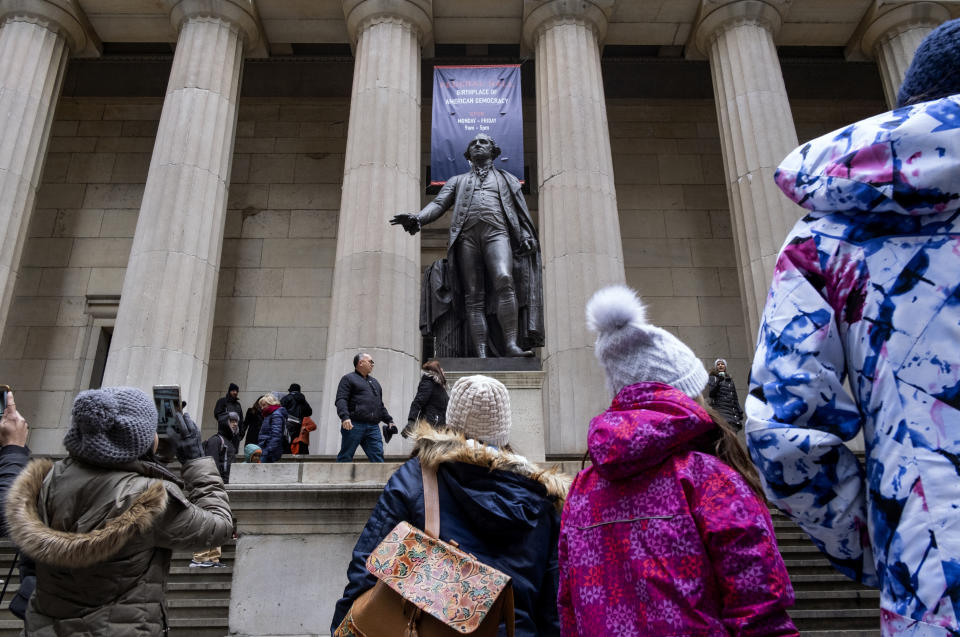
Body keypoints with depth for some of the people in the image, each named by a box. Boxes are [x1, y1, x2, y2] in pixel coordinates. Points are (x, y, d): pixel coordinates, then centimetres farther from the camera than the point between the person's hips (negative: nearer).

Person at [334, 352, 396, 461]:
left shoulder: (374, 382, 27)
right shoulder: (348, 379, 5)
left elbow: (380, 405, 32)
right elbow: (341, 400, -7)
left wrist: (389, 420, 23)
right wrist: (345, 417, -23)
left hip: (373, 427, 6)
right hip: (354, 425, -6)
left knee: (378, 455, -3)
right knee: (345, 456, -2)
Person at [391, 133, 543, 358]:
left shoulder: (507, 179, 29)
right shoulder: (457, 181, 30)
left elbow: (522, 212, 19)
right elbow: (438, 204, 14)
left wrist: (527, 238, 0)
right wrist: (417, 219, -7)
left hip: (496, 232, -1)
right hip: (467, 235, 2)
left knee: (504, 280, -28)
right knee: (474, 297, -10)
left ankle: (511, 344, -34)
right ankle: (481, 356, -17)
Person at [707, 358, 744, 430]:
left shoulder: (730, 380, 23)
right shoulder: (713, 378, 10)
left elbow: (735, 397, 22)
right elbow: (710, 393, -6)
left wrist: (739, 413, 14)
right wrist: (718, 381, -16)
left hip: (730, 412, 4)